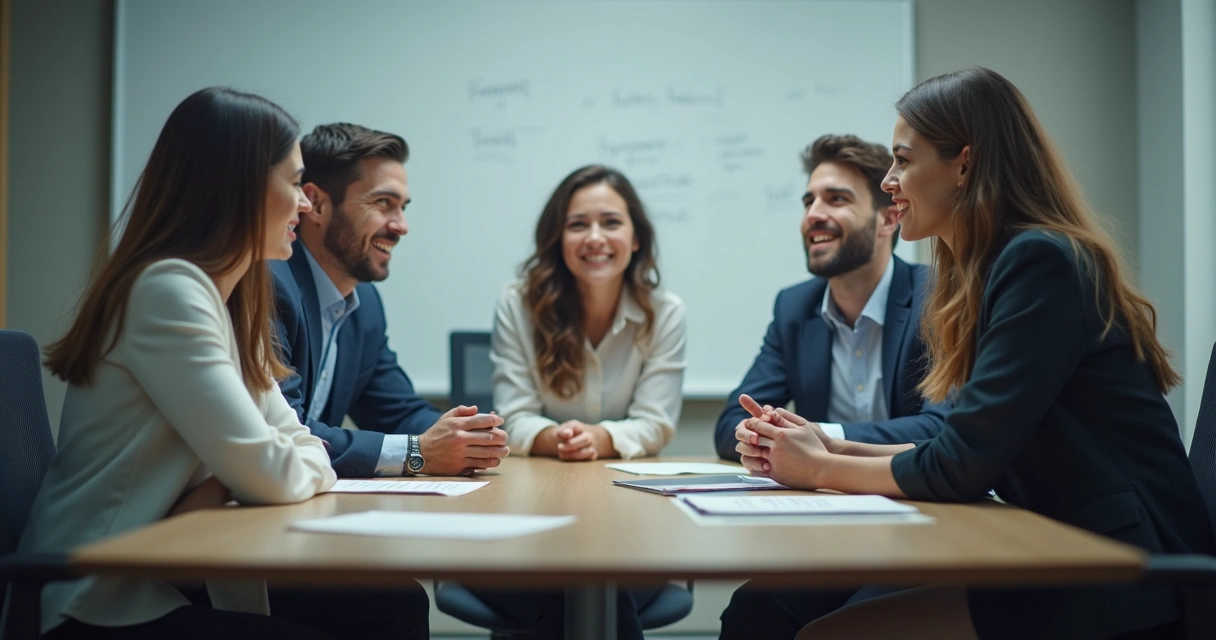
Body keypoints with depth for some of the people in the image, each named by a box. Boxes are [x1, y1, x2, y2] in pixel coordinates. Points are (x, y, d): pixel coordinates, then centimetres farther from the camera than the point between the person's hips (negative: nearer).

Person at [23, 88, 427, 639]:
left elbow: (300, 448, 6)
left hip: (177, 580, 8)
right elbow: (269, 475, -24)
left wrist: (219, 488, -13)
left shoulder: (227, 300, 10)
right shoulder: (167, 289, -20)